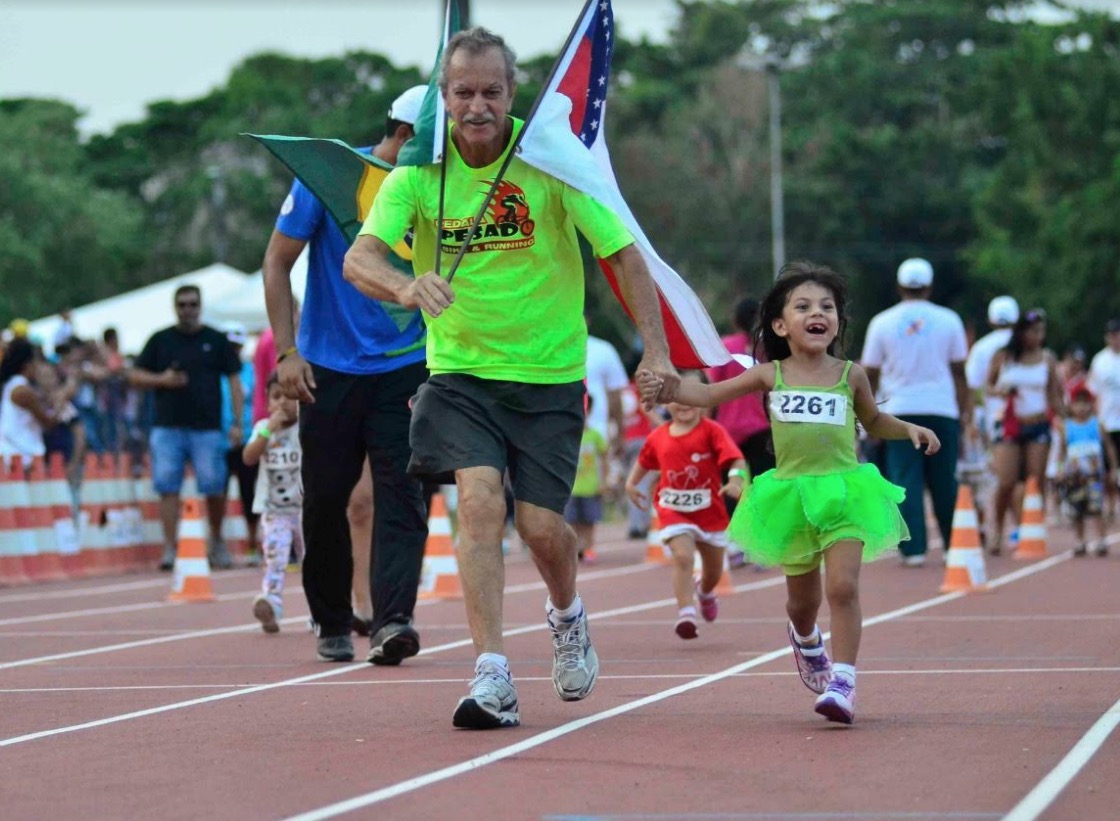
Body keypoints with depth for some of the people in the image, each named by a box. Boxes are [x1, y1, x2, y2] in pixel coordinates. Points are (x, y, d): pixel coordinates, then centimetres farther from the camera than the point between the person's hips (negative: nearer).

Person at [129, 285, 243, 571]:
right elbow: (134, 375, 12)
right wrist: (161, 380, -8)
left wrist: (237, 422, -2)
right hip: (167, 427, 1)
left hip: (207, 427, -1)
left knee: (214, 488, -4)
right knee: (168, 488, -5)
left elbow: (234, 381, 7)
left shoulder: (216, 340, 8)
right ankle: (170, 548, -3)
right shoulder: (160, 340, 11)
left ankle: (217, 542, 18)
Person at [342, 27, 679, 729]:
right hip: (459, 373, 1)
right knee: (480, 499, -19)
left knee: (541, 525, -4)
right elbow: (359, 258, -20)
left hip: (548, 374, -1)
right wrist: (406, 286, -42)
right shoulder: (419, 173, -7)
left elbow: (624, 254, -6)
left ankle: (567, 614, 31)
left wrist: (656, 351, -16)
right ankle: (493, 678, -17)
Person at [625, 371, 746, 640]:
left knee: (714, 569, 17)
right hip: (673, 510, 0)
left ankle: (705, 592, 52)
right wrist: (632, 483, 8)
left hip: (710, 510, 0)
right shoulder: (658, 437, -1)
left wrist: (736, 478, -43)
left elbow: (736, 459, -25)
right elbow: (644, 461, 18)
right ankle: (685, 612, -24)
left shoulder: (712, 431, -14)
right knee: (683, 557, -23)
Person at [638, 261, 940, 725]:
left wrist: (909, 430, 3)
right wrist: (665, 389, -11)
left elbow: (874, 422, 21)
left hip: (843, 493, -1)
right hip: (790, 495, 1)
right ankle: (805, 639, 48)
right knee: (802, 598, 13)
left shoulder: (851, 376, 4)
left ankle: (843, 682, -16)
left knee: (842, 586, -18)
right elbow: (710, 395, 5)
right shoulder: (771, 375, 2)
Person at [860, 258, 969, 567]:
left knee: (905, 481, 0)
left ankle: (914, 549, -5)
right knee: (945, 483, 9)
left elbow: (870, 374, 6)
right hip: (942, 410, 1)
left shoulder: (882, 322, 3)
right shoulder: (948, 320, 4)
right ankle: (953, 545, 15)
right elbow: (959, 371, 7)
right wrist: (965, 411, 13)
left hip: (899, 410, -1)